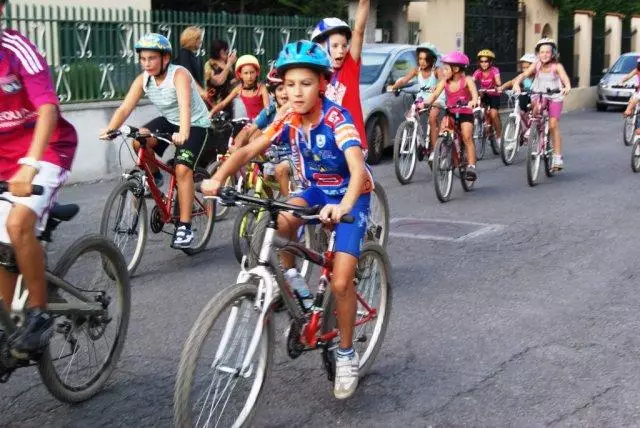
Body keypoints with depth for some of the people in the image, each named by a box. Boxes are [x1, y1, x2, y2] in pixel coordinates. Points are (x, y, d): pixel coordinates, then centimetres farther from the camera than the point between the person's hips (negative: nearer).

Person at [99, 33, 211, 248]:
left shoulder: (179, 75, -27)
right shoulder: (143, 80, -12)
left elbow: (184, 106, -43)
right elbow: (125, 108, -21)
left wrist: (183, 133, -61)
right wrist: (110, 129, -40)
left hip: (195, 124, -5)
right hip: (168, 121, 5)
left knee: (182, 169, -23)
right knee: (139, 141, -24)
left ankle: (185, 228, -17)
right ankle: (154, 177, 6)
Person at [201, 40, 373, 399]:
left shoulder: (337, 119, -28)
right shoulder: (288, 119, -12)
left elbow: (358, 169, -41)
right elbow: (248, 151, -16)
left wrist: (344, 205, -61)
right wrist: (218, 178, -34)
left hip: (350, 196, -5)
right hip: (316, 190, 5)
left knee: (340, 283, -14)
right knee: (280, 221, -29)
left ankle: (347, 355, 7)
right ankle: (290, 281, -1)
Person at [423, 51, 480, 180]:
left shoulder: (466, 80, -10)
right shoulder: (445, 82, 1)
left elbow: (474, 92, -27)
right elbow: (435, 94, -11)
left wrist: (473, 101, -50)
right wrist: (425, 103, -30)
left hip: (465, 113, -4)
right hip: (450, 113, 4)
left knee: (467, 137, -20)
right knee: (442, 132, -19)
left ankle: (471, 167, -21)